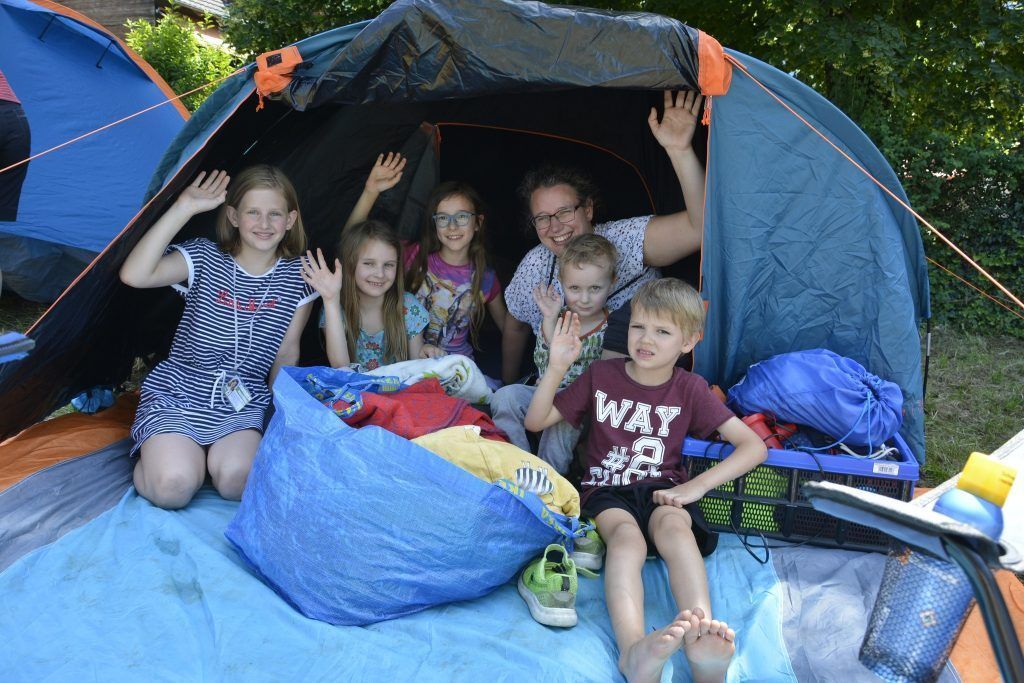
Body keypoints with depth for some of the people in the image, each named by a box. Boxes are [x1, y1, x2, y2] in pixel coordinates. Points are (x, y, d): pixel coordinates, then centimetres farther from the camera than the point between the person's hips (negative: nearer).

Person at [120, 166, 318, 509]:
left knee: (237, 480, -27)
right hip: (175, 396, -1)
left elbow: (287, 352, 7)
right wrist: (185, 207, -24)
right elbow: (134, 275, -23)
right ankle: (157, 452, 10)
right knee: (173, 486, -25)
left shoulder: (298, 276, 0)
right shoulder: (204, 258, -6)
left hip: (244, 404, 1)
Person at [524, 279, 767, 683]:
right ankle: (633, 650, -60)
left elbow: (754, 446, -1)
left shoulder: (689, 388, 5)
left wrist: (697, 486, -13)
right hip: (607, 491, 0)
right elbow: (535, 422, 7)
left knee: (674, 527, -36)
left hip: (662, 490, 0)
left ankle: (702, 640, -57)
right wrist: (557, 366, -8)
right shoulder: (601, 375, 7)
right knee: (627, 538, -35)